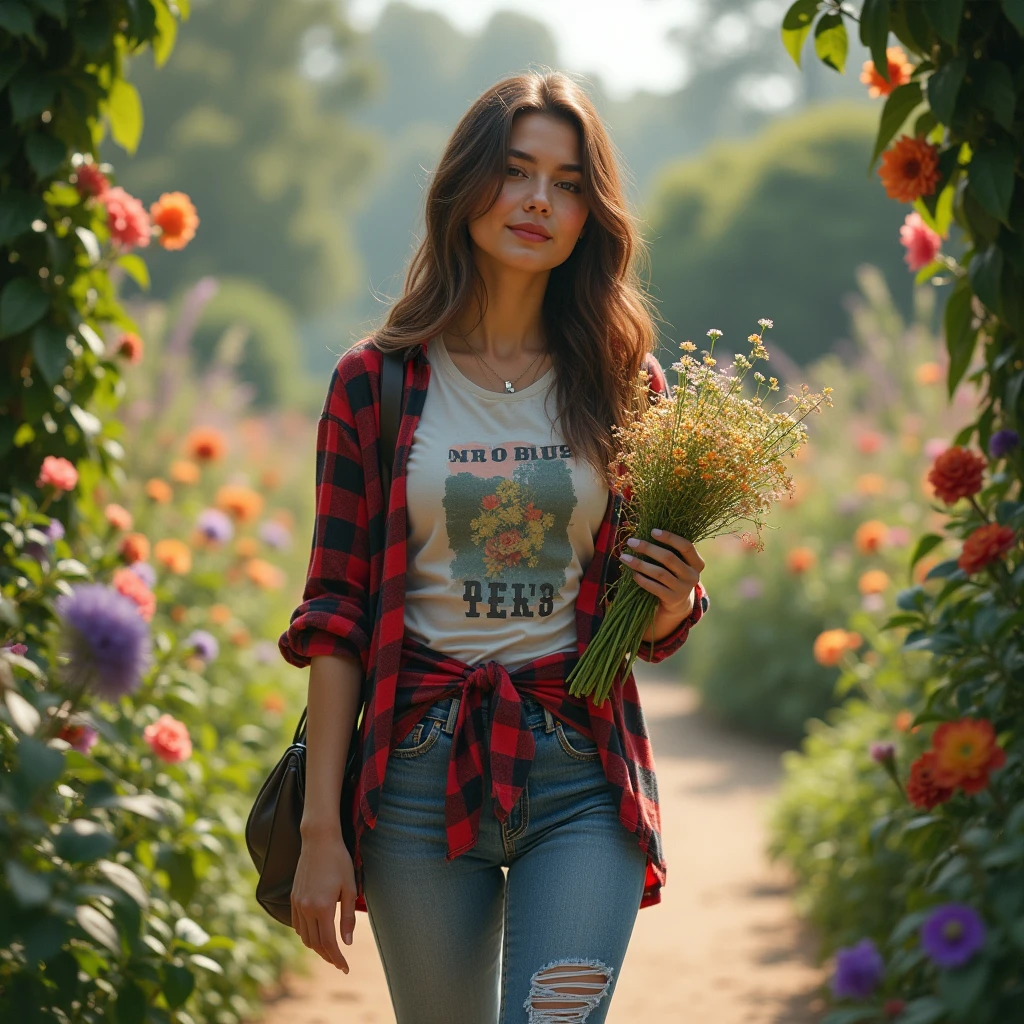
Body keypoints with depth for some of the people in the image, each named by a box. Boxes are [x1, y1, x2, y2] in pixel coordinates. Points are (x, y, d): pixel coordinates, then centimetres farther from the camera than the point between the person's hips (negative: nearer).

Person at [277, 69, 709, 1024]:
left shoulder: (623, 384, 7)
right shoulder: (376, 381, 2)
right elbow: (335, 616, 0)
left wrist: (673, 603, -10)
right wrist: (320, 830, -5)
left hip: (584, 775, 1)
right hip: (420, 771, 0)